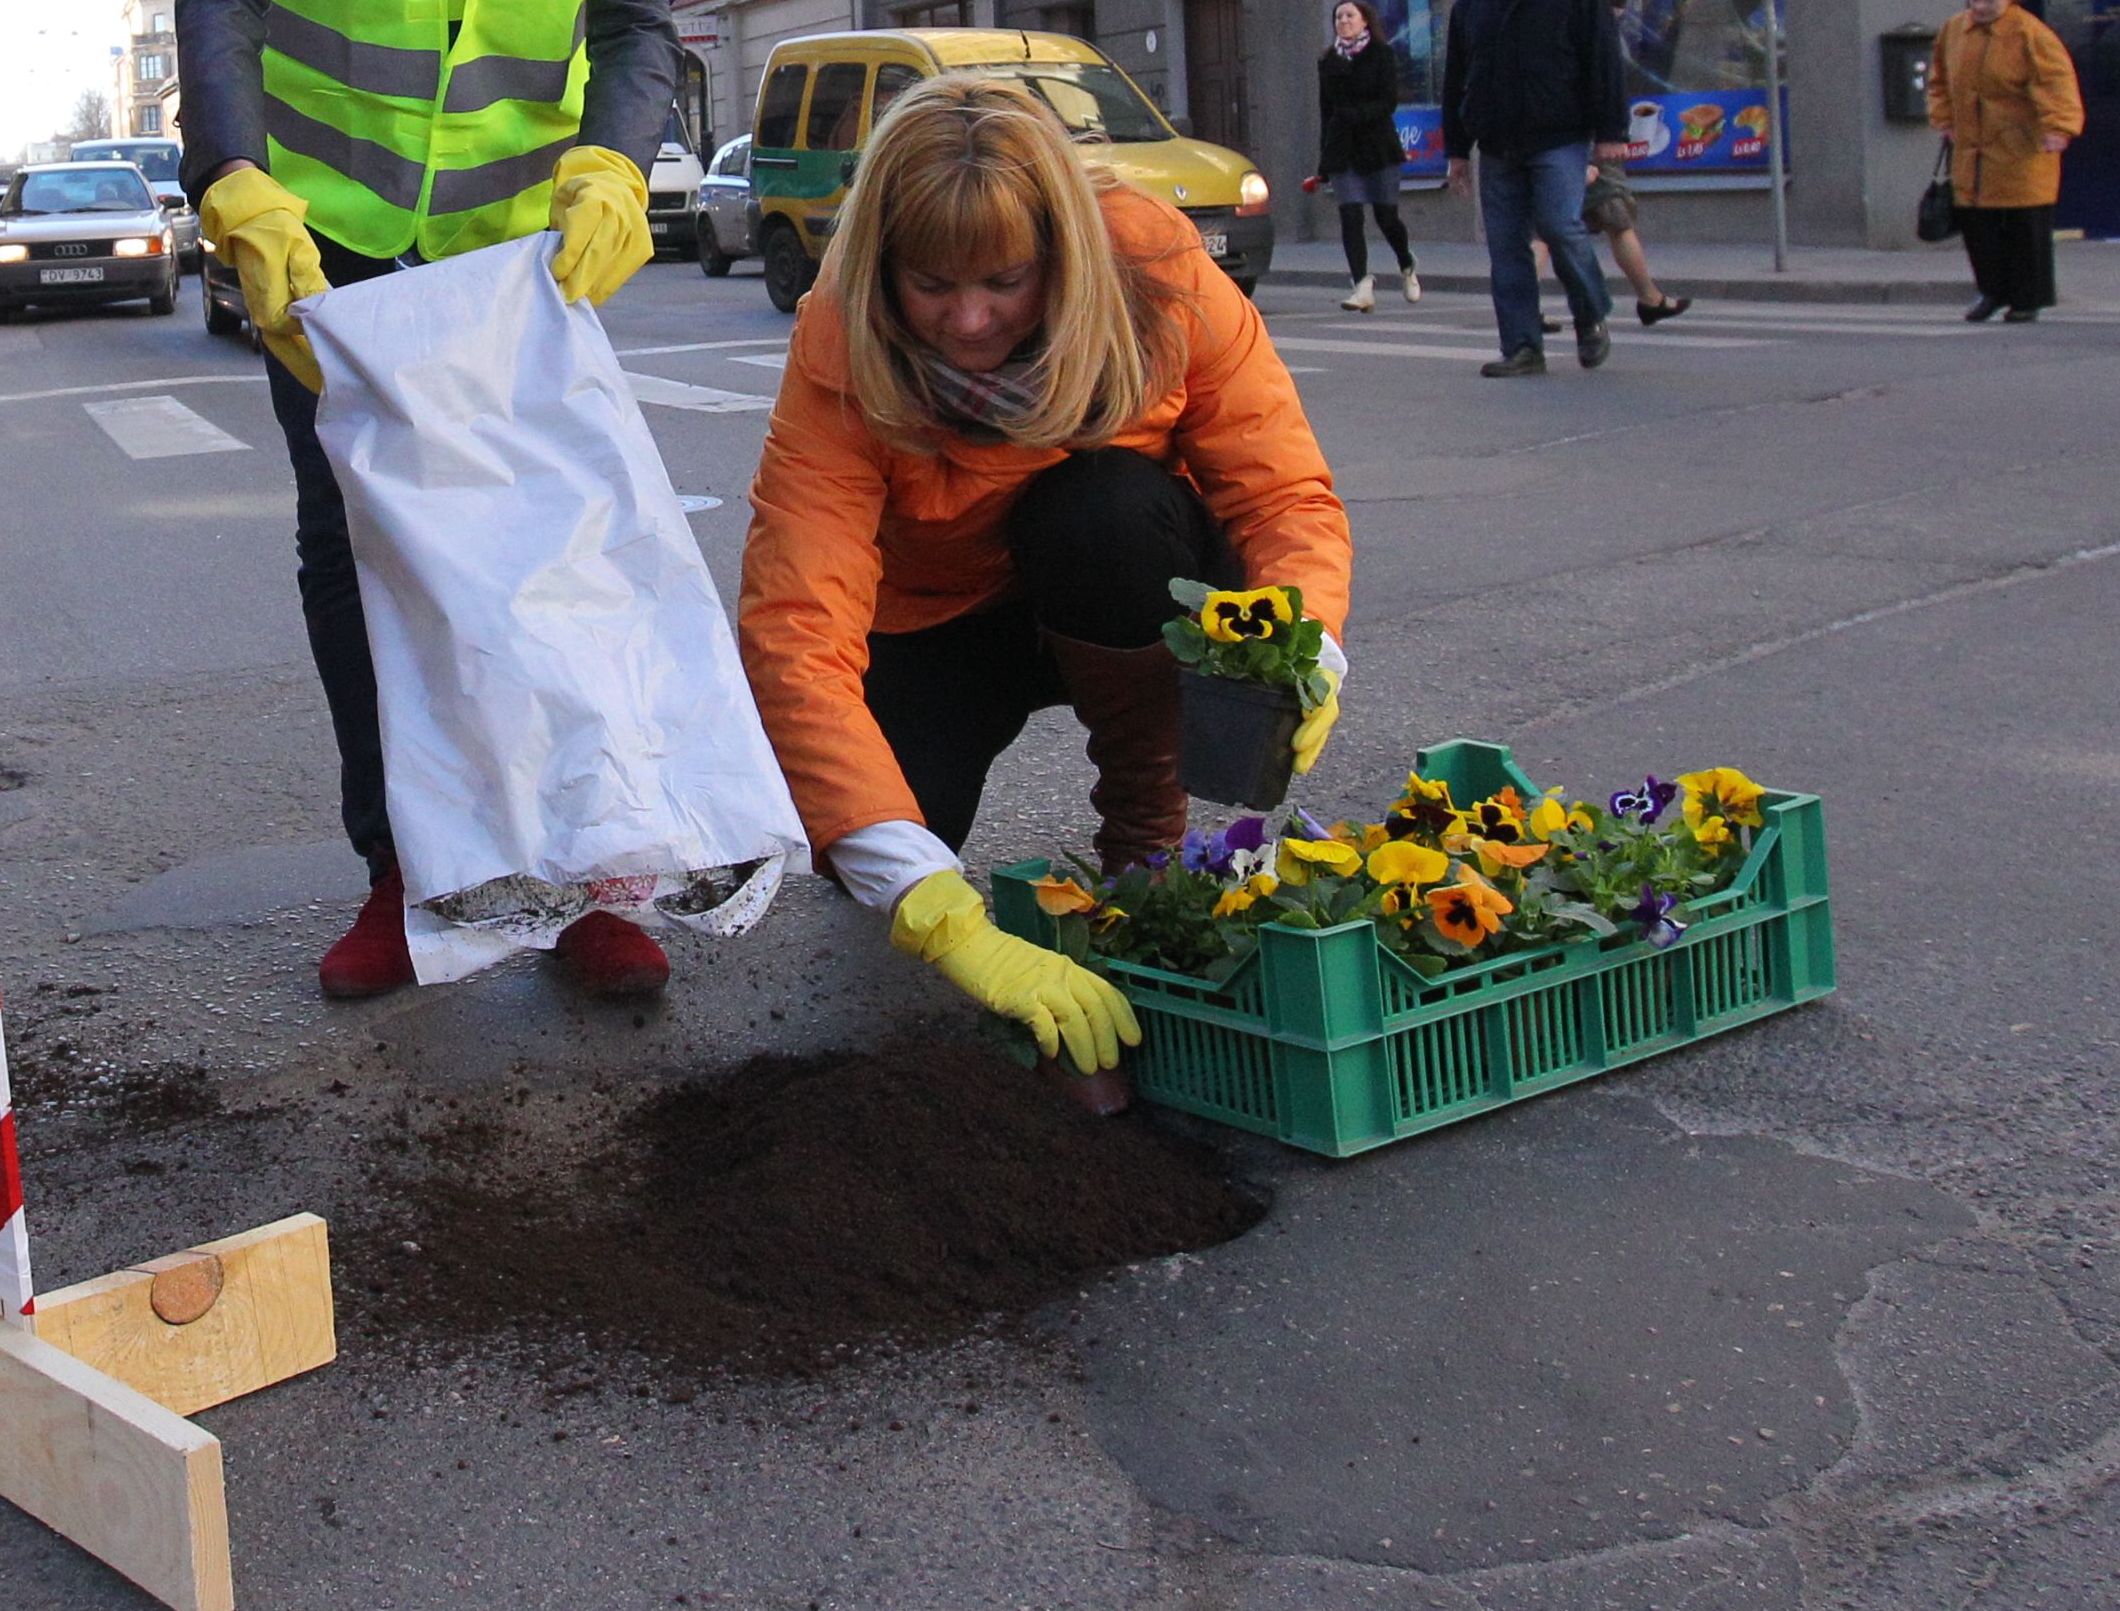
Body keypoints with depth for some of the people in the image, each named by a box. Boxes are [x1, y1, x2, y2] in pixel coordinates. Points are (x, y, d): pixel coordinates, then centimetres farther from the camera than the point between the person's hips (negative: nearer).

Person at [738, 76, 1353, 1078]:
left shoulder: (1155, 273, -25)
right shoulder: (840, 356, -29)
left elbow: (1287, 495, -21)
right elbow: (795, 639, -40)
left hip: (1123, 595, 0)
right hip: (936, 618, 0)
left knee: (1107, 508, -34)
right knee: (868, 854, -25)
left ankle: (1147, 834, -12)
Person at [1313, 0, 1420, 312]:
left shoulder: (1381, 55, 1)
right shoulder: (1328, 61, 12)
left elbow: (1390, 102, -7)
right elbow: (1326, 111, 15)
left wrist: (1357, 115, -23)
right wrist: (1324, 158, 12)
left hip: (1378, 146, -3)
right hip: (1343, 150, 3)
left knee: (1386, 216, 1)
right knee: (1350, 216, -10)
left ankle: (1407, 266, 30)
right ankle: (1362, 286, -15)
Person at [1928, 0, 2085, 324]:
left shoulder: (2029, 33, -13)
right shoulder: (1954, 30, 6)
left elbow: (2056, 80, -22)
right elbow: (1939, 77, 24)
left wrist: (2057, 127, -35)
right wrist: (1944, 117, 13)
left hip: (2022, 156, -5)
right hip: (1971, 154, 5)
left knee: (2026, 228, -2)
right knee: (1976, 224, 5)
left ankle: (2027, 300, 10)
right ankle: (1992, 291, 22)